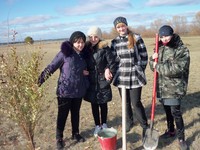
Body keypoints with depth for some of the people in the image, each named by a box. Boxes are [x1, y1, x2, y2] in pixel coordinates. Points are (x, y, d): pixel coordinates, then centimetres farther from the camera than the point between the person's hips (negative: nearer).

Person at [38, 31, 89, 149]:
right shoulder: (64, 53, -12)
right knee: (62, 115, 6)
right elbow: (51, 68, -13)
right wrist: (39, 81, -19)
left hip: (79, 91, 5)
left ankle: (76, 134, 36)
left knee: (76, 113, 18)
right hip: (65, 91, -5)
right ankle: (59, 138, 24)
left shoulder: (82, 54, 6)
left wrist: (83, 72, -2)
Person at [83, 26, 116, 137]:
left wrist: (109, 75, -14)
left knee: (103, 104, 13)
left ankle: (104, 124, 32)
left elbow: (112, 63, -10)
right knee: (94, 104, 12)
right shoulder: (86, 49, -1)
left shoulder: (105, 48, -10)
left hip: (102, 81, -2)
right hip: (91, 82, 3)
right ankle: (97, 125, 28)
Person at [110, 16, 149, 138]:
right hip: (121, 76, 4)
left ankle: (145, 126, 15)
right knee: (125, 102, 15)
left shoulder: (136, 38, -6)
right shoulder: (115, 42, 5)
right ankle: (129, 122, 37)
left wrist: (140, 70, 0)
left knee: (136, 102, -3)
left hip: (135, 76, -4)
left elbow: (144, 56, -2)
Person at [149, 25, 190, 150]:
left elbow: (176, 69, -23)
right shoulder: (160, 48, 8)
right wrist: (153, 59, -13)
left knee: (175, 112, -3)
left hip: (175, 87, -6)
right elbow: (153, 65, 9)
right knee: (167, 110, 18)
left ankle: (181, 138, 14)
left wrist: (158, 66, -17)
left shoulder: (182, 50, -12)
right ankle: (171, 130, 38)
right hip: (162, 86, 6)